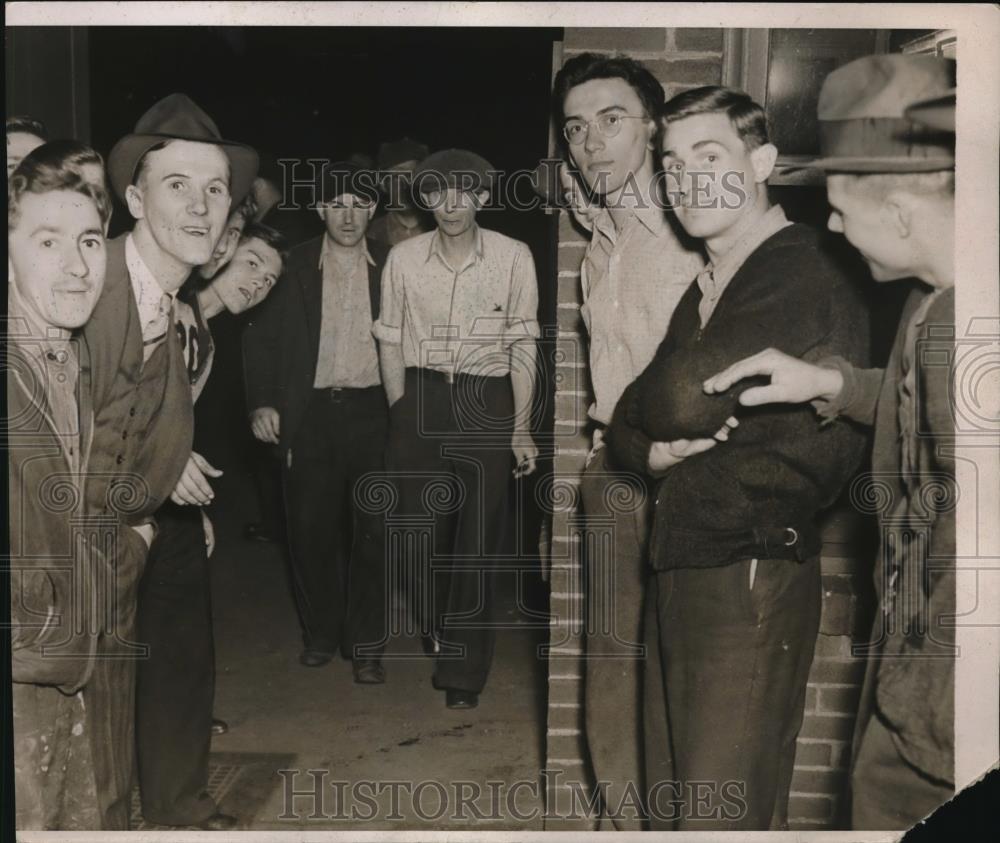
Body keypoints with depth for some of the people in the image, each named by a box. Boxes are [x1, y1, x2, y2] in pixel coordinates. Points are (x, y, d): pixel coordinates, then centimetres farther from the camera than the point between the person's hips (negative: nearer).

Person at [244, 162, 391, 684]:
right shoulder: (295, 267, 4)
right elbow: (261, 337, 5)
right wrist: (262, 402, -5)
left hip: (372, 410, 0)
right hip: (311, 411, 1)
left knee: (373, 531, 2)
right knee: (311, 528, 6)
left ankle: (365, 645, 15)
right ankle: (321, 634, 25)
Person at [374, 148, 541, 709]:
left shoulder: (513, 256, -3)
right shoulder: (404, 259, 1)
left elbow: (523, 345, 0)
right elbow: (392, 342, 7)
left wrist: (522, 428, -2)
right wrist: (400, 419, 5)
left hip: (487, 401, -2)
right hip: (421, 398, 2)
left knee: (478, 537, 0)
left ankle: (465, 672, 14)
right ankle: (445, 640, 35)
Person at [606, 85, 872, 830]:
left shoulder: (814, 285, -11)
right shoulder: (702, 290, 16)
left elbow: (825, 450, -18)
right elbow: (630, 423, 17)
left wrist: (682, 459, -5)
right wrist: (653, 450, -7)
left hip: (756, 579, -8)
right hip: (682, 572, 8)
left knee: (719, 813, -3)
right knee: (687, 795, 18)